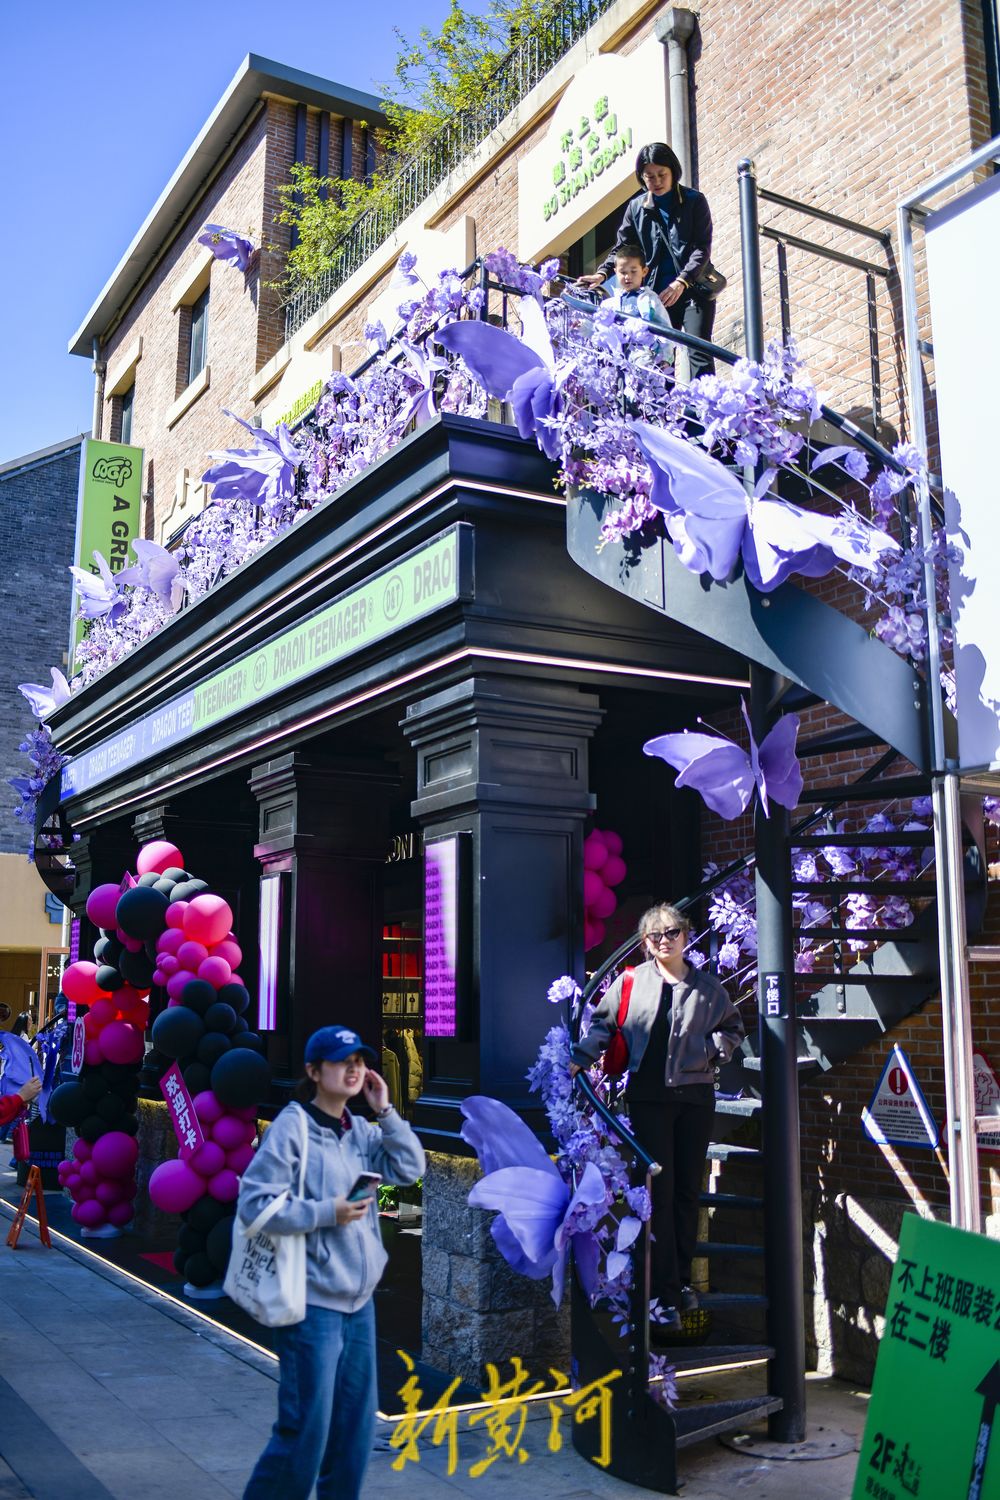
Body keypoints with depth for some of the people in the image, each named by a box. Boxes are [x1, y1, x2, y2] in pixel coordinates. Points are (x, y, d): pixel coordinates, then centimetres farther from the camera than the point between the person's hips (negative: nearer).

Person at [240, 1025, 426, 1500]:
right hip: (313, 1304, -7)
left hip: (359, 1302, 7)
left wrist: (385, 1112, -5)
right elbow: (254, 1203, -17)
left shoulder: (361, 1130, 7)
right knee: (305, 1433, -1)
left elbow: (410, 1169, 2)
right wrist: (327, 1212, -19)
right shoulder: (291, 1127, -14)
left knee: (355, 1430, 14)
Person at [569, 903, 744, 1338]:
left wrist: (715, 1047, -1)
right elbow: (603, 1024, 7)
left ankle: (681, 1280, 24)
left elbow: (732, 1027, 18)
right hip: (649, 1097, -2)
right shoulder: (631, 982, 2)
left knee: (688, 1191, 9)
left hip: (695, 1095, 2)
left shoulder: (707, 986, 7)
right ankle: (665, 1296, -2)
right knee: (659, 1193, -5)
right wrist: (580, 1059, -6)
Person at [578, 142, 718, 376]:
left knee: (699, 355, -14)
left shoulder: (694, 201, 2)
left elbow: (702, 248, -5)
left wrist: (681, 282, -20)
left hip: (693, 290, -3)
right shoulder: (636, 207, 11)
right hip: (658, 293, 3)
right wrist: (602, 273, -10)